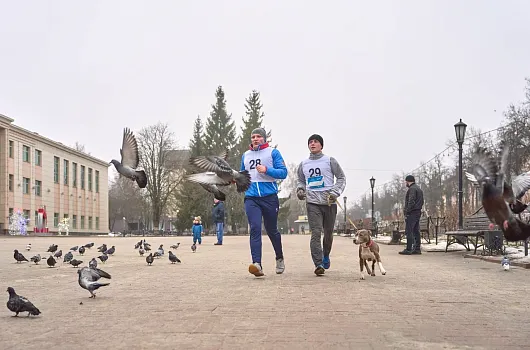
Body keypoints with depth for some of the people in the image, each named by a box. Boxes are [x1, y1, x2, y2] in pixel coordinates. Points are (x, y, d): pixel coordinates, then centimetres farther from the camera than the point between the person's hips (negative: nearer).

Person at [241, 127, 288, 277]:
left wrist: (267, 170, -19)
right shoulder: (245, 155, 16)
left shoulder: (273, 152, 3)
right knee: (255, 229, -14)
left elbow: (283, 172, -5)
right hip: (251, 198, 2)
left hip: (269, 197, -2)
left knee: (271, 230, 10)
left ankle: (279, 258, 34)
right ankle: (257, 264, -23)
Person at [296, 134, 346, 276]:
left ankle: (326, 256, 38)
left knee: (328, 233, 12)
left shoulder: (330, 161, 2)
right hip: (312, 203, 1)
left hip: (329, 203, -1)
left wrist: (335, 192, -10)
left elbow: (341, 178, 3)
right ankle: (318, 264, -18)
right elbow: (301, 181, 24)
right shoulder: (303, 164, 12)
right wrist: (300, 189, 2)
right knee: (316, 233, -14)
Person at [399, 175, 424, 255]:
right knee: (416, 231, 11)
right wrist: (419, 208, 18)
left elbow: (411, 202, -21)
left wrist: (407, 211, -18)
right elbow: (421, 201, 22)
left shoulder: (412, 189, -12)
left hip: (412, 213, -10)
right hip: (418, 212, 10)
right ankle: (417, 248, 13)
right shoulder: (419, 189, 20)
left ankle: (408, 249, -9)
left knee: (409, 232, -8)